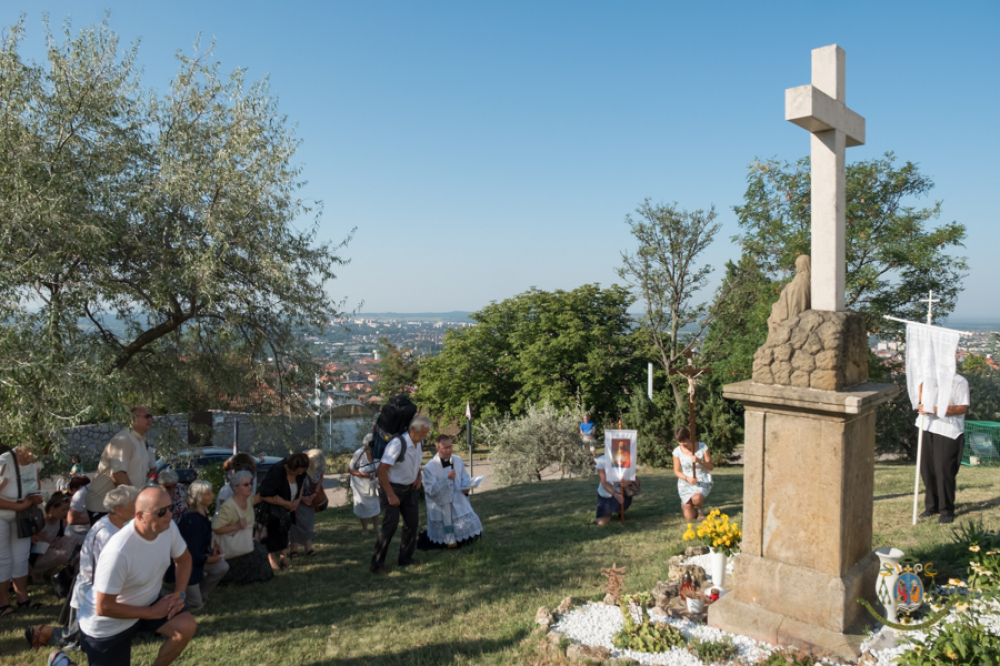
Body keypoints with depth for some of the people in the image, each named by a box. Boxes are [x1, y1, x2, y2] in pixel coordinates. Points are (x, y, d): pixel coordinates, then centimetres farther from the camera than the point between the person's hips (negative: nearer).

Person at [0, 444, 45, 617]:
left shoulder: (34, 462, -10)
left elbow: (36, 487, 8)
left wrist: (37, 497, -13)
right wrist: (20, 506, -24)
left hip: (22, 515, 6)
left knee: (21, 557, 10)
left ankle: (22, 597, 20)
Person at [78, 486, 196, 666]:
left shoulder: (168, 527, -16)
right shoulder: (118, 552, -35)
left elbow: (184, 559, 4)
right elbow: (104, 607, -27)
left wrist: (179, 595, -10)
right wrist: (151, 612, -20)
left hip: (144, 603, 5)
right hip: (107, 624, -5)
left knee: (187, 626, -17)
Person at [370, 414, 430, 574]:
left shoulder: (418, 443, 0)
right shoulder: (397, 444, -26)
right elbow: (381, 470, -26)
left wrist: (418, 477, 2)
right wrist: (390, 495, -24)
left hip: (409, 489, 8)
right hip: (392, 488, -8)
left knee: (412, 522, 9)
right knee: (390, 525, -11)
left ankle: (405, 558, 25)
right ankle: (377, 564, 1)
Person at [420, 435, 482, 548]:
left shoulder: (458, 461, 1)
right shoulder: (429, 468, -14)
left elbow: (465, 477, 13)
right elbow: (430, 490, -16)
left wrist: (465, 487, -10)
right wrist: (447, 479, -26)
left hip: (458, 503, 4)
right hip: (440, 507, -4)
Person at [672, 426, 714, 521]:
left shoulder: (702, 447, -11)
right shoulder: (677, 451, -8)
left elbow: (711, 467, -7)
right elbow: (677, 471, -1)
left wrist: (699, 461, -26)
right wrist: (687, 478, -21)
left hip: (703, 482, -1)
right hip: (686, 484, 1)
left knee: (696, 499, -36)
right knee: (689, 517, -6)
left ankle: (699, 510, 2)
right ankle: (685, 504, 31)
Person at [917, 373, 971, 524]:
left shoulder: (959, 381, -4)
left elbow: (962, 408, -11)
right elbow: (920, 400, 17)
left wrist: (935, 409, -20)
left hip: (948, 431, -5)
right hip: (927, 428, 5)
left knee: (944, 471, -4)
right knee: (927, 468, 7)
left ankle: (947, 510, 9)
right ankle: (932, 506, 21)